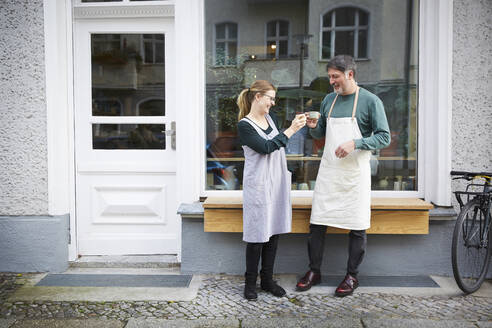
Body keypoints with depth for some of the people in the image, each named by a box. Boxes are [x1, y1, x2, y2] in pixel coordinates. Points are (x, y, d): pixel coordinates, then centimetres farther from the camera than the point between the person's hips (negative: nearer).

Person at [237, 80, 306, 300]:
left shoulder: (271, 118, 10)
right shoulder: (244, 126, -11)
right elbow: (266, 147, -20)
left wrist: (297, 125, 11)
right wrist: (291, 130, -18)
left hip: (277, 182, 7)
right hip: (258, 185, -7)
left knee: (273, 231, 11)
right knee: (257, 234, 0)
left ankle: (267, 279, 24)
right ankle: (250, 282, 16)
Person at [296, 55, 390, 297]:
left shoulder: (370, 101, -4)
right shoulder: (329, 100, 11)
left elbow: (384, 137, -7)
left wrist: (354, 143, -20)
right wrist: (313, 127, -3)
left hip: (355, 174, -4)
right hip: (328, 171, 4)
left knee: (357, 227, 4)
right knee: (317, 222, 4)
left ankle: (352, 276, 19)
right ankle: (314, 271, 19)